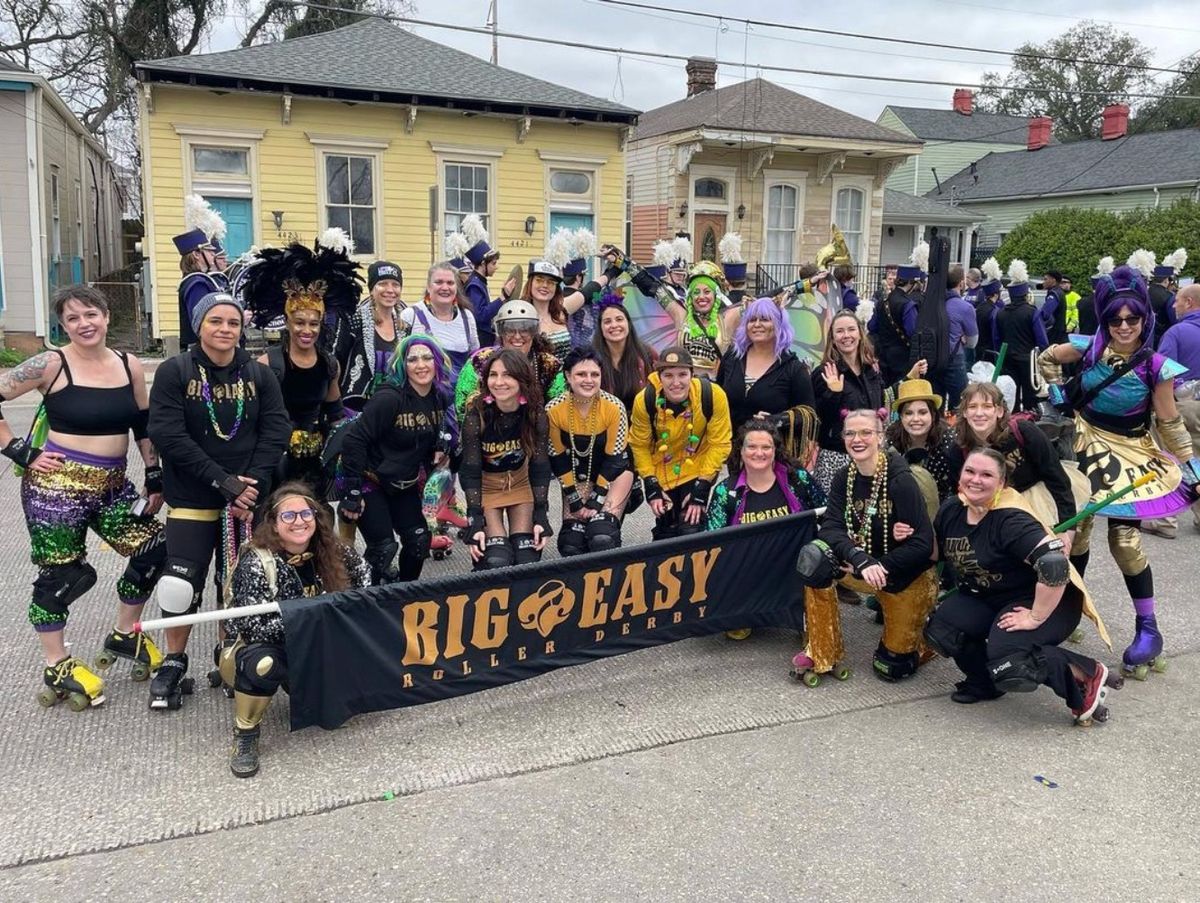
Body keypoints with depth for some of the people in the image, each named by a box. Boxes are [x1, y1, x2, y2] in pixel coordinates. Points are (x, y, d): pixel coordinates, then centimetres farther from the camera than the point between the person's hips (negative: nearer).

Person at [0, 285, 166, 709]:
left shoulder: (130, 366, 4)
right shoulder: (51, 364, -10)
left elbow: (144, 427, 12)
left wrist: (156, 479, 9)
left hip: (111, 485, 5)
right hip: (56, 486, -5)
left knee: (153, 550, 2)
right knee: (58, 575, 2)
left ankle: (124, 636, 25)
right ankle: (57, 669, 20)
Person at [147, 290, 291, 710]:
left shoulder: (259, 374, 5)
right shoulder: (174, 372, -3)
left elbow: (276, 431, 0)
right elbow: (166, 434, -11)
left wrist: (252, 484, -13)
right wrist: (221, 480, -17)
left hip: (247, 499, 2)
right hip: (192, 500, -2)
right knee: (182, 584, -4)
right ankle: (174, 664, 16)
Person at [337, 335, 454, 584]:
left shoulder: (441, 398, -3)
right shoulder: (389, 397, -23)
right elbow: (355, 439, -24)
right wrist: (352, 492, -24)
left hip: (405, 485, 7)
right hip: (371, 481, -7)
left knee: (419, 540, 5)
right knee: (384, 547, -13)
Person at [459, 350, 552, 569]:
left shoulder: (536, 414, -19)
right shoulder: (477, 415, -25)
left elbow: (540, 467, -12)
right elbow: (470, 471, -20)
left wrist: (541, 517, -17)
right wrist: (475, 522, -25)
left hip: (521, 483, 2)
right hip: (485, 486, -2)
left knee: (527, 559, -9)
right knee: (496, 561, -17)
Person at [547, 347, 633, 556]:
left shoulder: (614, 407, -23)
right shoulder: (554, 410, -18)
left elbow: (614, 459, -15)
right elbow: (558, 459, -8)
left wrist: (596, 501, -16)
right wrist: (575, 501, -9)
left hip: (615, 472, -2)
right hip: (578, 475, 2)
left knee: (602, 536, -21)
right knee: (571, 542, -9)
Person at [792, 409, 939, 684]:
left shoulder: (900, 479, -22)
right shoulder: (845, 477, -6)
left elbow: (923, 544, -24)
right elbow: (830, 527, -18)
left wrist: (878, 567, -30)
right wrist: (861, 560, -35)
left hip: (908, 576, -4)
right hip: (861, 568, 4)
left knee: (892, 667, 3)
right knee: (815, 558, -26)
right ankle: (820, 653, -13)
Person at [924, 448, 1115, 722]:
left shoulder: (1010, 520, -28)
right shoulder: (951, 509, -5)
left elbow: (1055, 564, -38)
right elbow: (934, 552, 10)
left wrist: (1036, 618, -31)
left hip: (1042, 601, -7)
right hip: (985, 598, 7)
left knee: (1008, 666, -30)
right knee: (939, 631, -15)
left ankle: (1087, 676, -4)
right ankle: (985, 682, 12)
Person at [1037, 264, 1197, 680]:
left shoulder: (1155, 366, -15)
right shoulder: (1089, 348, -10)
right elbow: (1047, 359, 11)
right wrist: (1059, 392, 1)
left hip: (1130, 454, -2)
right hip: (1085, 444, 3)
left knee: (1125, 540, -10)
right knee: (1076, 529, 9)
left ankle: (1148, 628, 6)